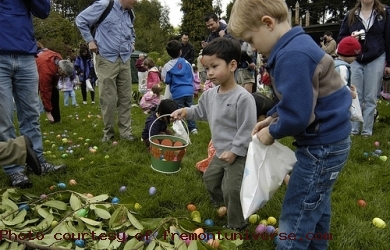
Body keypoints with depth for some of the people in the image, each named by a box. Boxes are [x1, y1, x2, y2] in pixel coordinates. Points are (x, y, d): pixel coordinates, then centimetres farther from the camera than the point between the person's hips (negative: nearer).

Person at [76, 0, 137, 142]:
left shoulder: (130, 14, 12)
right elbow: (80, 20, -1)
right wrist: (90, 40, -4)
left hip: (125, 61, 6)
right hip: (107, 60, -6)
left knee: (125, 98, 6)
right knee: (109, 99, -2)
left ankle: (125, 131, 15)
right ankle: (108, 132, 13)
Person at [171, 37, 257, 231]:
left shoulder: (243, 98, -27)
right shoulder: (210, 94, -2)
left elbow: (247, 129, -24)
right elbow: (201, 111, 18)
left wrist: (234, 151, -21)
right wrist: (186, 111, 1)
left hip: (238, 155, -9)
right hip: (220, 152, 9)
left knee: (231, 190, -1)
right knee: (210, 179, 26)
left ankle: (236, 226, 24)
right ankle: (222, 208, 53)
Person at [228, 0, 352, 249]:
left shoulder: (292, 56, -26)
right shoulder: (298, 44, 7)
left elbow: (297, 116, -28)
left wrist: (273, 132, -10)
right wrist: (271, 118, 7)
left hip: (322, 146, -10)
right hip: (329, 141, 10)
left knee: (295, 219, 2)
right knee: (316, 206, 25)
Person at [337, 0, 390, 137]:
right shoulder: (350, 15, 4)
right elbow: (340, 37, 8)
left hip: (376, 60, -1)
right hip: (354, 60, 1)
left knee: (370, 98, 4)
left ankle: (367, 131, 11)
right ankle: (353, 129, 13)